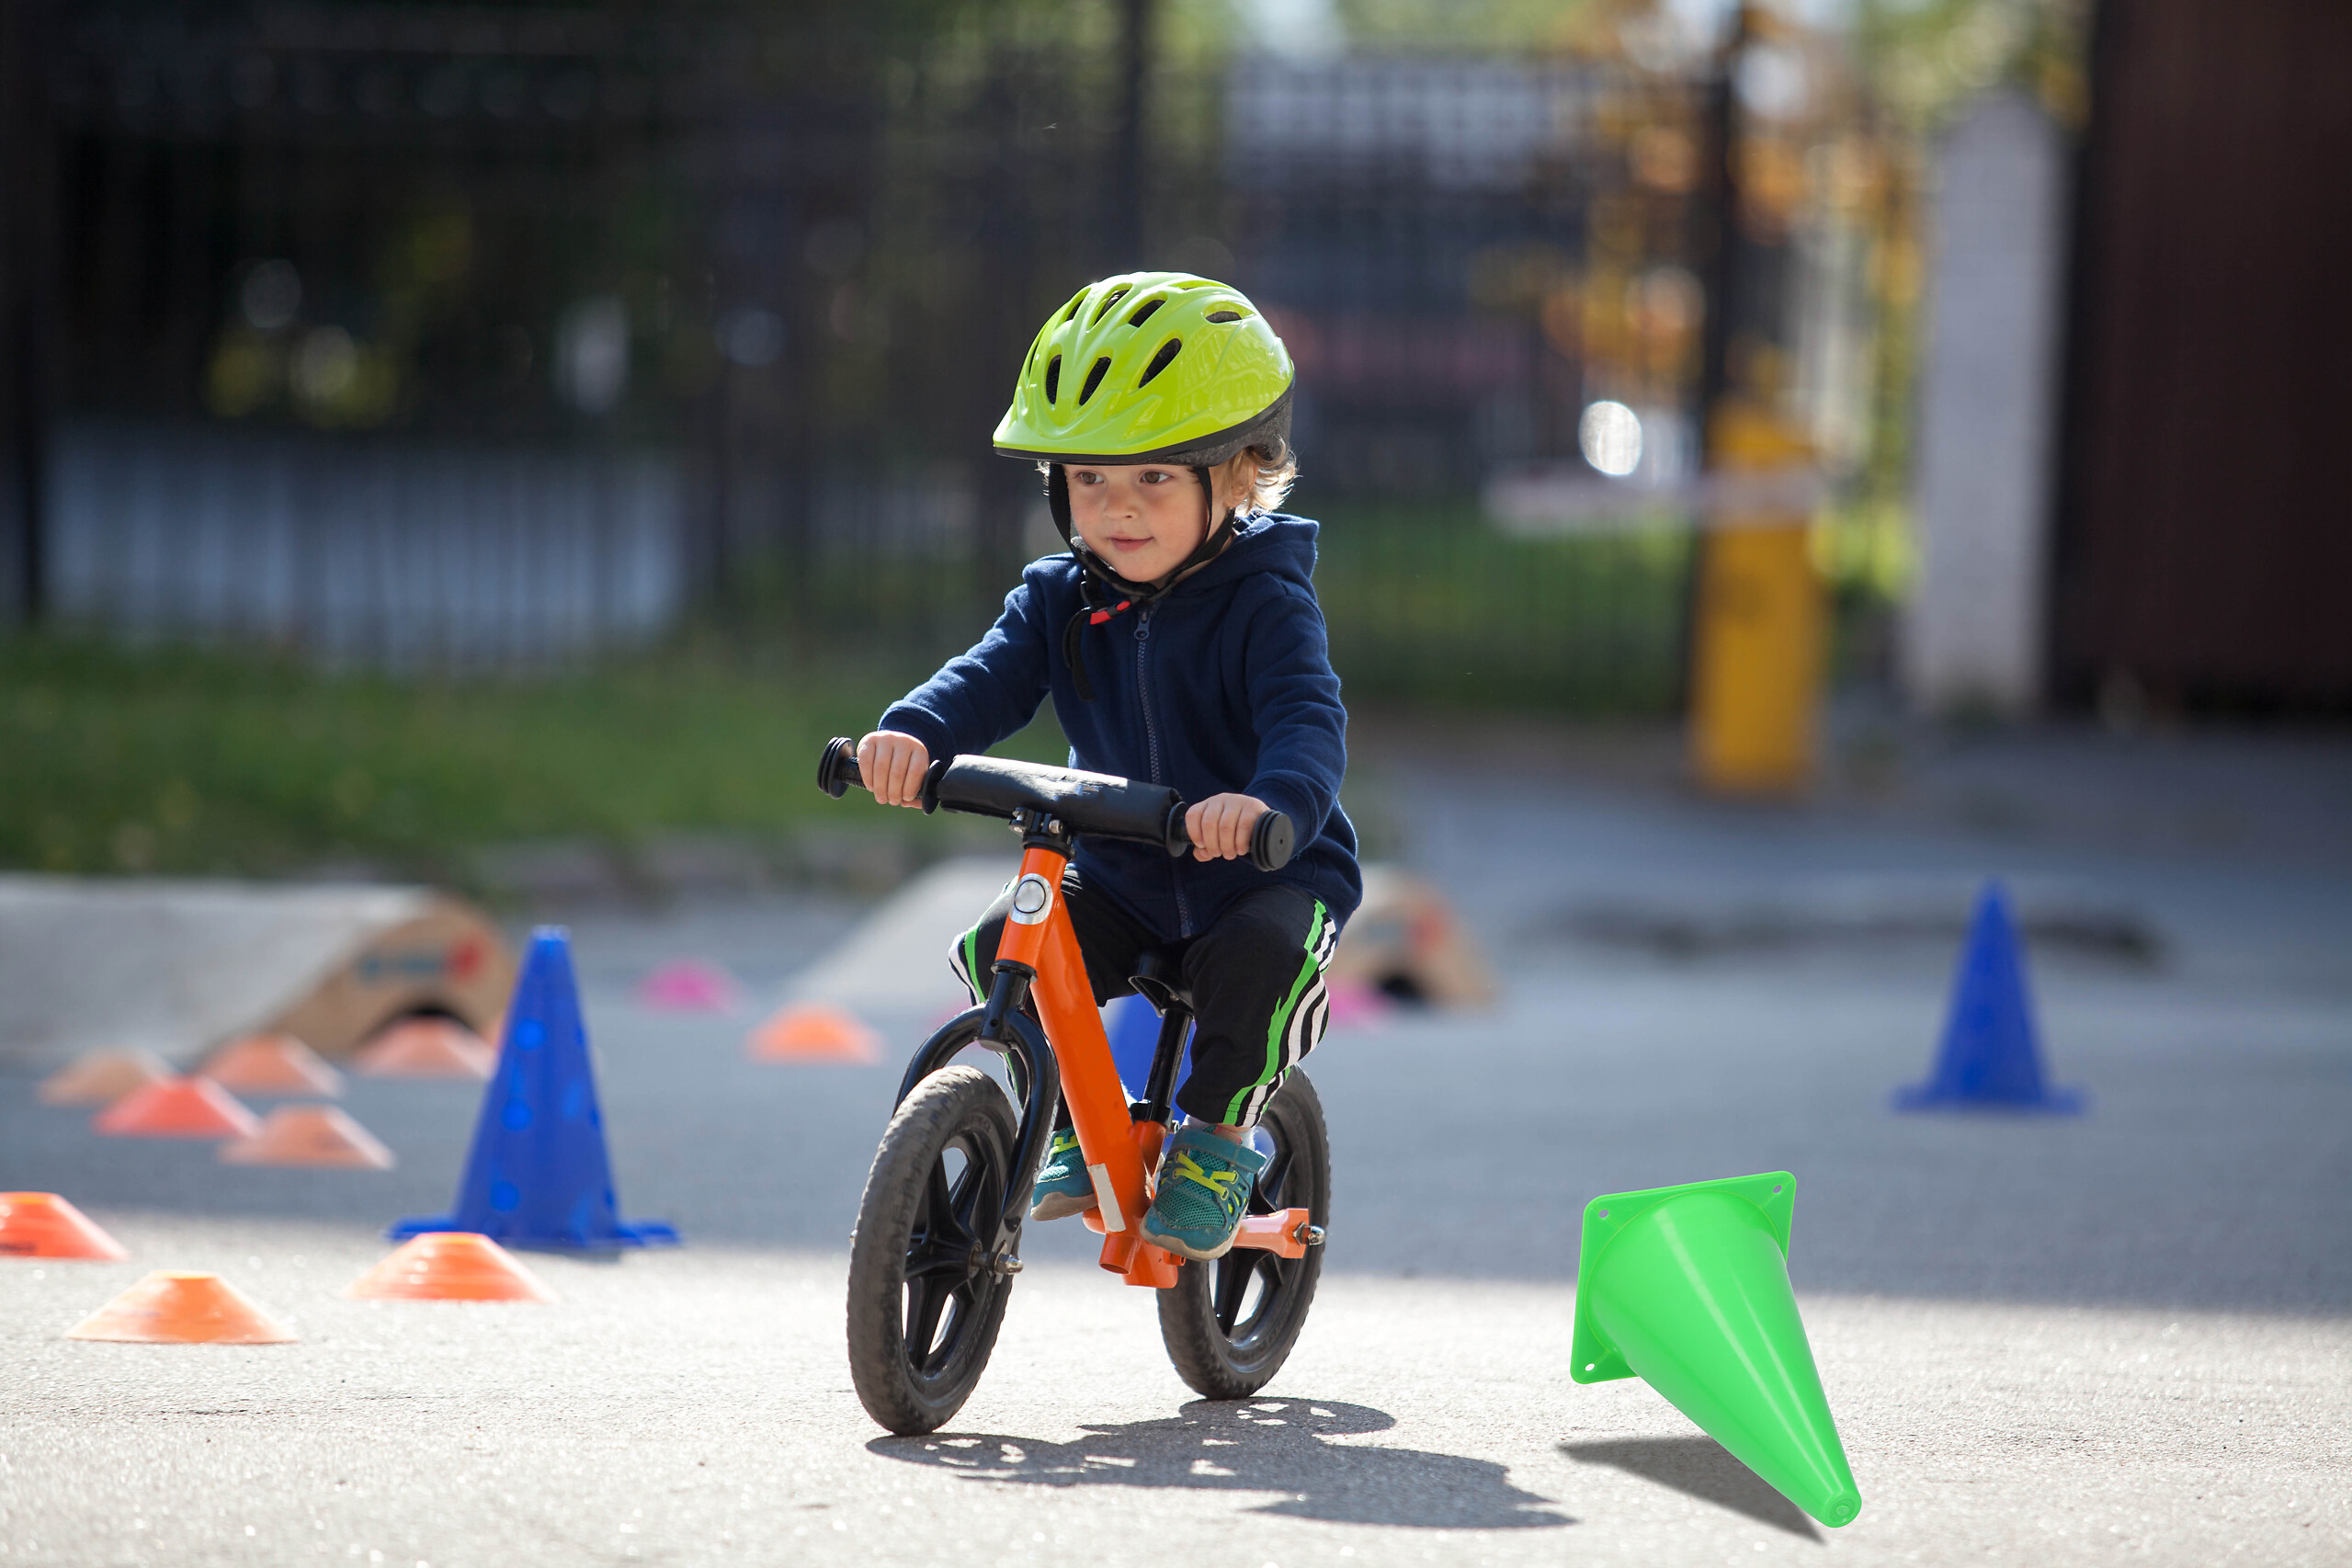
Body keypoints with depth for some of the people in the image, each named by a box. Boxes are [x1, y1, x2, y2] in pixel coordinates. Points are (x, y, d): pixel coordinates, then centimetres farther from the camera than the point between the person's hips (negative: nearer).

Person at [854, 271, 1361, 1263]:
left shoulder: (1263, 604, -18)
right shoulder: (1061, 601, -1)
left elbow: (1308, 719, -34)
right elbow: (993, 678, -17)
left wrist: (1271, 800, -58)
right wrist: (913, 732, -41)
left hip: (1271, 873, -5)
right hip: (1118, 881, 5)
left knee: (1255, 957, -35)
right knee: (1000, 949, -18)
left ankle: (1219, 1135, -9)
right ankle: (1072, 1121, 4)